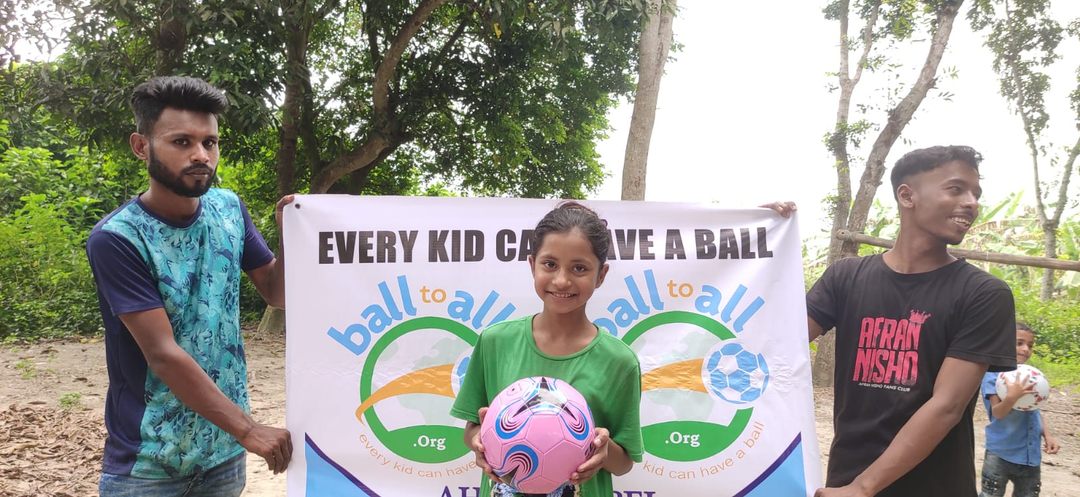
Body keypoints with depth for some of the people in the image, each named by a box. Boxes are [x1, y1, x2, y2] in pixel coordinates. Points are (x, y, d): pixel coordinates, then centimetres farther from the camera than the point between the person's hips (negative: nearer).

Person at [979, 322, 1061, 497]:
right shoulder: (993, 374, -13)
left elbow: (1036, 411, 16)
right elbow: (997, 413, -22)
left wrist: (1047, 435, 5)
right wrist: (1012, 397, -39)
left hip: (1030, 454, 6)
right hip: (1001, 453, -6)